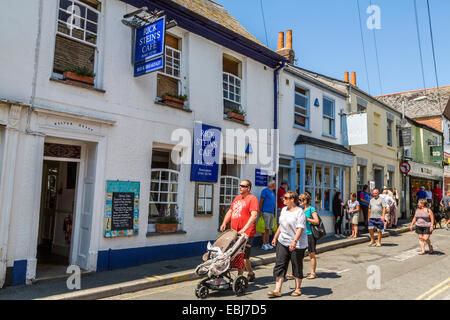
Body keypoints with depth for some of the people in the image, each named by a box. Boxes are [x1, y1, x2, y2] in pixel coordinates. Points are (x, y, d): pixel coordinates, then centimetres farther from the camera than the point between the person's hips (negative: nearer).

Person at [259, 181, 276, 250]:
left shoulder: (273, 192, 18)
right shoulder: (265, 190, -6)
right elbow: (261, 201, -9)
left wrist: (273, 212, 20)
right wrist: (260, 211, -14)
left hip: (271, 212, 8)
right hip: (266, 212, -8)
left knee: (269, 228, 11)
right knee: (265, 228, -7)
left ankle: (267, 243, 17)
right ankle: (264, 244, -3)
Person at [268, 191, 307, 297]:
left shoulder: (299, 212, -13)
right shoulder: (284, 209, 10)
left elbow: (300, 229, -22)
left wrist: (294, 242, -32)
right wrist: (275, 237, 20)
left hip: (297, 244, -7)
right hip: (282, 242, 7)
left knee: (297, 267, 7)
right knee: (280, 265, 2)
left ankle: (298, 289, 24)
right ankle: (277, 290, 6)